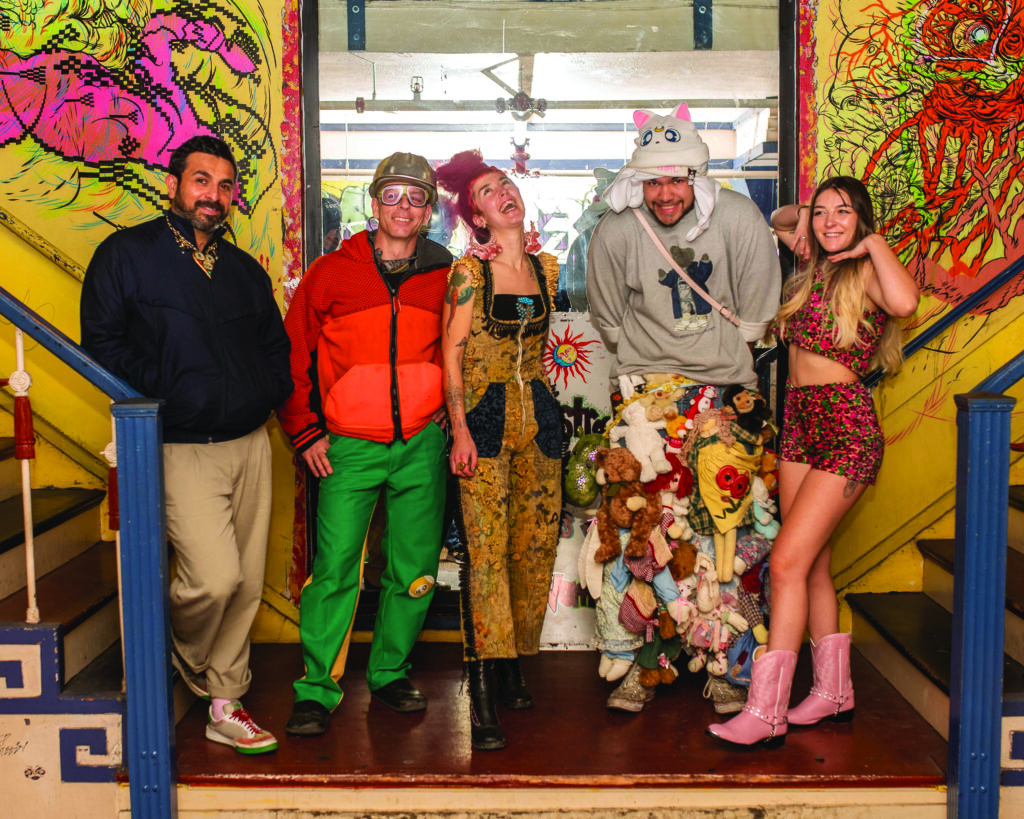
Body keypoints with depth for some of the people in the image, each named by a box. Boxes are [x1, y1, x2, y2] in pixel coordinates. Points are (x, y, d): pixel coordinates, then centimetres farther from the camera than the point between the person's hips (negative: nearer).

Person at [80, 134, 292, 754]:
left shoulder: (246, 271, 16)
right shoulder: (126, 254, 0)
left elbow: (276, 347, 24)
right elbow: (102, 342, -5)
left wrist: (269, 395, 6)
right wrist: (166, 391, -11)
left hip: (250, 442, 6)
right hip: (181, 447, -5)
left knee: (247, 583, 7)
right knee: (215, 577, -16)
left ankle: (226, 706, 21)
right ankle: (184, 653, 19)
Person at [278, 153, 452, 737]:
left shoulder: (445, 277, 5)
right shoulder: (332, 272, 1)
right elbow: (293, 354, 6)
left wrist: (447, 406, 9)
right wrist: (305, 431, 2)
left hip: (422, 446, 2)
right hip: (350, 446, -2)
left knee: (415, 571, 8)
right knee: (335, 569, -6)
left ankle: (390, 673, 26)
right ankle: (317, 690, 7)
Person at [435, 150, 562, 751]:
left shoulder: (547, 267, 11)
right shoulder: (469, 273, -3)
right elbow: (452, 355, -4)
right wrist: (460, 429, -11)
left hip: (538, 416, 5)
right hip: (484, 418, -5)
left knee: (535, 545, 6)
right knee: (487, 550, -9)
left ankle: (513, 664, 22)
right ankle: (484, 696, -7)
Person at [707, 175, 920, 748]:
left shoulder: (866, 272, -8)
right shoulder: (816, 267, 12)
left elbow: (905, 302, -33)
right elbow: (777, 222, 33)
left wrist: (875, 243, -17)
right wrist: (800, 217, 10)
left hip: (847, 430, -8)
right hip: (800, 423, 8)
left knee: (787, 562, -13)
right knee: (814, 566, 12)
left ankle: (766, 715, -10)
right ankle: (834, 692, 26)